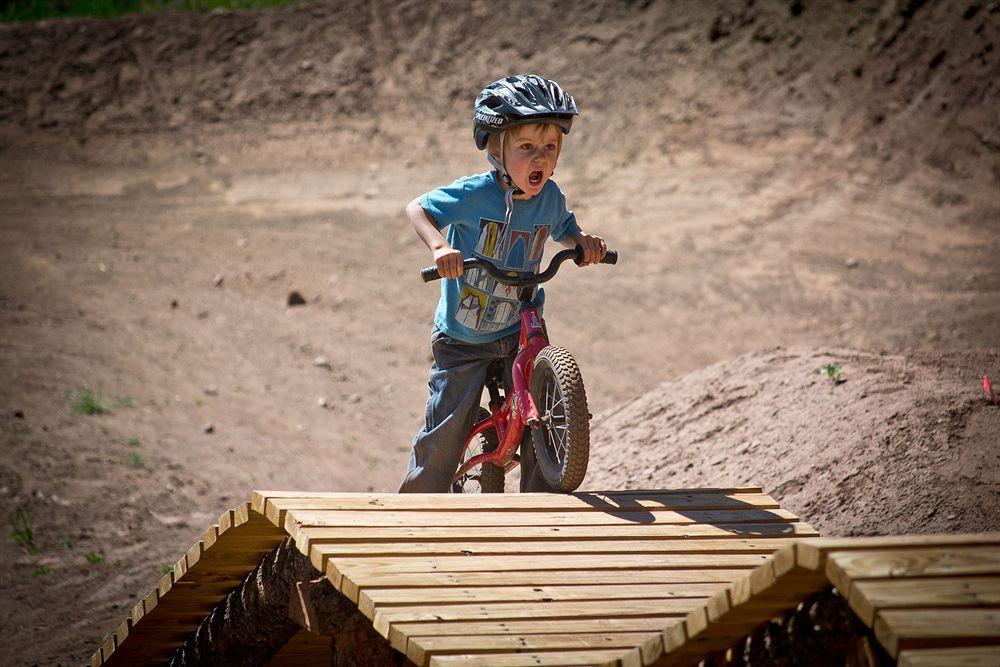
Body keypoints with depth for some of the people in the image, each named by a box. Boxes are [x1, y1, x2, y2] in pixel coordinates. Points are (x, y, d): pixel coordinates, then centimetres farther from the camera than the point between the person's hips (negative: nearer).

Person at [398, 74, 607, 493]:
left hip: (520, 330, 3)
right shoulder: (476, 194, -22)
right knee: (446, 432, 1)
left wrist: (584, 241, -11)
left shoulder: (550, 198, -8)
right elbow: (417, 208, -16)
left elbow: (564, 230, 13)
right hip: (461, 339, -3)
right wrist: (439, 246, -36)